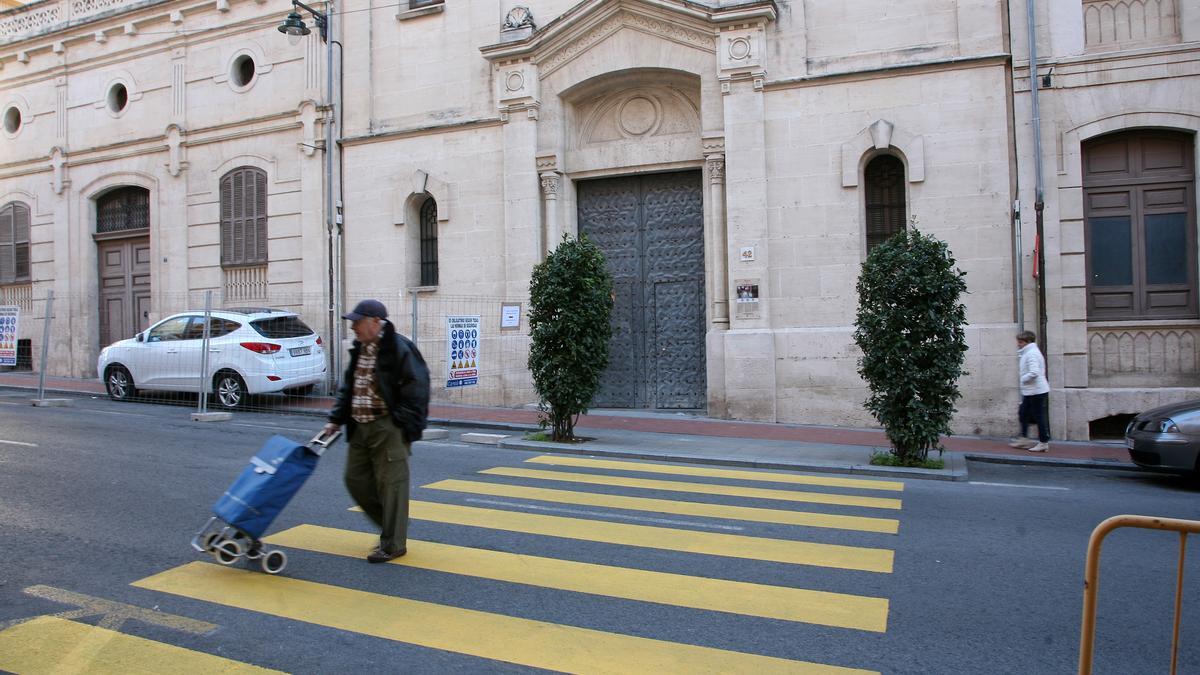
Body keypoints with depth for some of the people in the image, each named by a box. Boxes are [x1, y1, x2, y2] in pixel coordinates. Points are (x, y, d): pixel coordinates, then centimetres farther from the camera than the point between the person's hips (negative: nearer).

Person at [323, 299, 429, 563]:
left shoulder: (399, 348, -13)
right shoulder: (360, 349, 13)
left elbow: (416, 388, -16)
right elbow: (348, 387, 20)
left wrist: (407, 427, -18)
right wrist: (336, 419, 14)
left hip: (388, 429, -9)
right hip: (360, 428, 9)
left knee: (390, 484, -3)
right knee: (356, 479, 12)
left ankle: (393, 544, 8)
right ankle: (391, 526, 28)